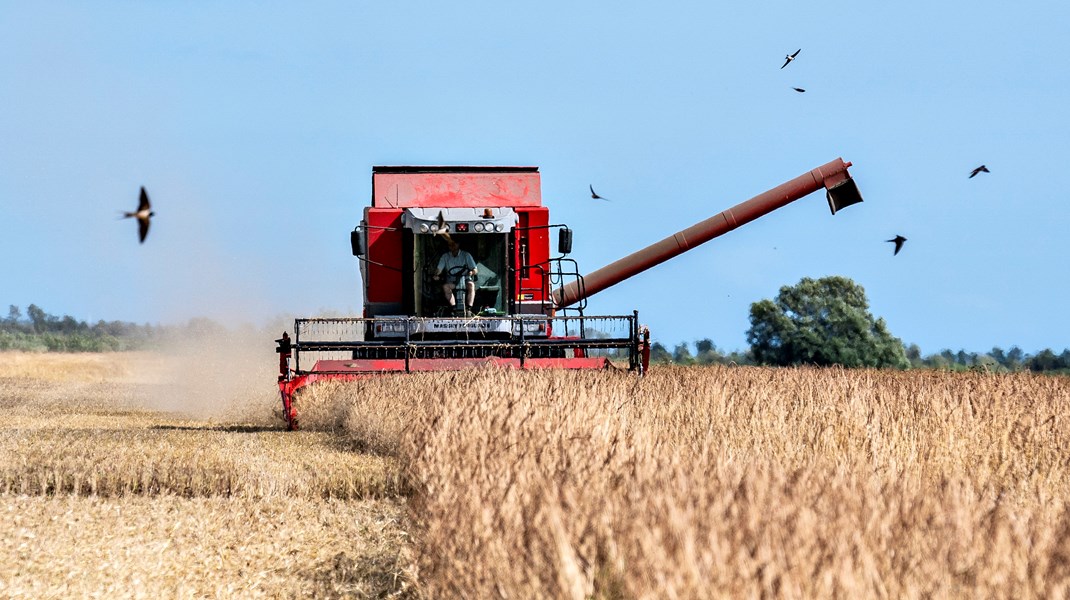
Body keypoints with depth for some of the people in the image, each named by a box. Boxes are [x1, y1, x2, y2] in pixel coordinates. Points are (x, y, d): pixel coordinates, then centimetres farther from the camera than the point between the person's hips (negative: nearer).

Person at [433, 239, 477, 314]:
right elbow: (439, 268, 1)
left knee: (471, 285, -34)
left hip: (465, 280, -1)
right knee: (445, 286, -31)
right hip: (452, 282, 1)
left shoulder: (466, 255, 4)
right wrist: (436, 275, -23)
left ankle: (469, 308, -34)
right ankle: (454, 307, -30)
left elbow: (474, 270, 0)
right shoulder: (445, 256, 9)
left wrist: (471, 272, -25)